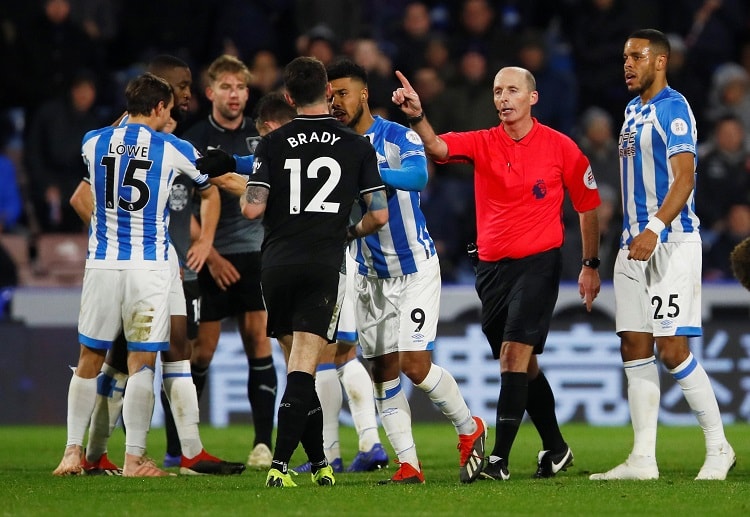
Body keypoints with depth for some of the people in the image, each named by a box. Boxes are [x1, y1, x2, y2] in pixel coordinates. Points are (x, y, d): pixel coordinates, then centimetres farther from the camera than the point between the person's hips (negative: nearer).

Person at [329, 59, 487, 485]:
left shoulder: (399, 138, -13)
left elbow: (418, 176, -32)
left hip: (415, 268, -5)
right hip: (369, 274, 5)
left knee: (415, 364, -12)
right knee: (384, 371, 1)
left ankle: (470, 429, 11)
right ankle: (408, 464, 5)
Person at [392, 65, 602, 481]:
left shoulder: (561, 148, -3)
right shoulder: (481, 144, 2)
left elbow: (587, 206, 8)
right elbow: (437, 147, -17)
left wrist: (590, 265, 8)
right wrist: (417, 117, -38)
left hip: (538, 263, -4)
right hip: (491, 266, 4)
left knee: (514, 354, -16)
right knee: (522, 363, 13)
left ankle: (499, 458, -19)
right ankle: (555, 449, 29)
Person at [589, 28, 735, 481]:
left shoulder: (672, 109, -11)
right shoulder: (634, 111, 17)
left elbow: (684, 178, -21)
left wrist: (655, 229, -32)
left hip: (672, 241, -9)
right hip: (635, 243, 9)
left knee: (672, 349, -11)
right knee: (635, 350, 4)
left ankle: (719, 447, 0)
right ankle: (643, 459, 5)